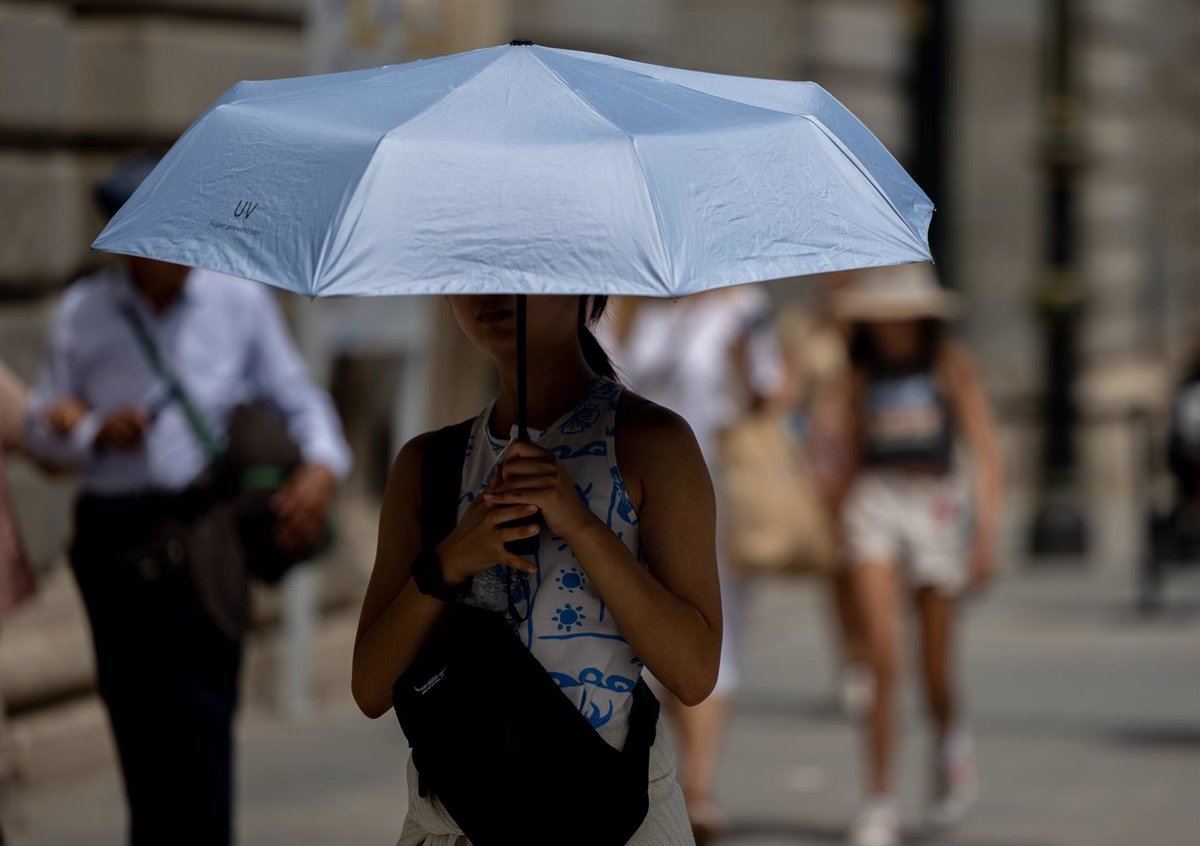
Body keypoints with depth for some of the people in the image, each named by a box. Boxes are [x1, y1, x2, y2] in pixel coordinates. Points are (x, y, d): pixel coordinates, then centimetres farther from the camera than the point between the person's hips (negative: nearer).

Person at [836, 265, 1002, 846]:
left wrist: (986, 532, -11)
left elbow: (986, 451, -2)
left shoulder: (951, 364, 0)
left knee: (935, 672, 6)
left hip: (938, 506, -1)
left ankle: (950, 739, 41)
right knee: (882, 661, -14)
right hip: (874, 507, 1)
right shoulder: (860, 374, 8)